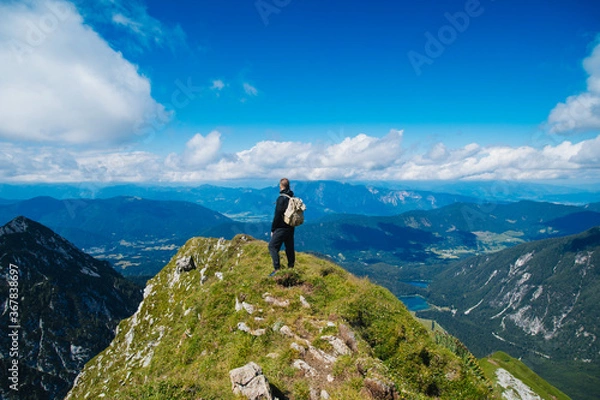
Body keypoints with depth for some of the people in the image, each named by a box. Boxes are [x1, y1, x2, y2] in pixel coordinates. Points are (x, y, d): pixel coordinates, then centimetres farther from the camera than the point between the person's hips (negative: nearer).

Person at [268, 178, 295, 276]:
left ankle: (277, 269, -9)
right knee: (289, 247, 15)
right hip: (291, 227, 8)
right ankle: (291, 267, 23)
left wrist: (273, 229, -9)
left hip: (281, 228, -8)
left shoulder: (281, 198, -16)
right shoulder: (293, 198, 8)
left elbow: (277, 215, -17)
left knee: (272, 246, -3)